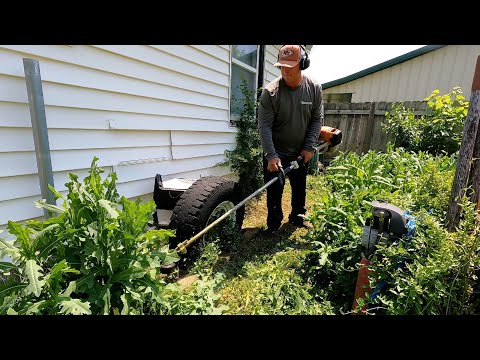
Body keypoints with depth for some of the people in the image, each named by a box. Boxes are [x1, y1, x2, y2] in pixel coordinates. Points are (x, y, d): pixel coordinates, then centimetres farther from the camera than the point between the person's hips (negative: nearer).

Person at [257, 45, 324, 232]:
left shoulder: (314, 88, -7)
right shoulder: (270, 91, -17)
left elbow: (317, 119, -1)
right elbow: (264, 125, -19)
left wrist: (309, 147, -10)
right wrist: (271, 155, -27)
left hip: (301, 152, 4)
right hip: (275, 153, -3)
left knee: (300, 188, 19)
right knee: (274, 191, 4)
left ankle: (297, 217, 43)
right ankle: (273, 226, 23)